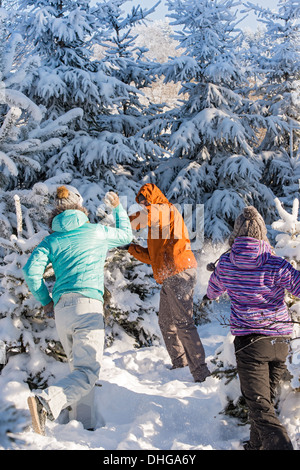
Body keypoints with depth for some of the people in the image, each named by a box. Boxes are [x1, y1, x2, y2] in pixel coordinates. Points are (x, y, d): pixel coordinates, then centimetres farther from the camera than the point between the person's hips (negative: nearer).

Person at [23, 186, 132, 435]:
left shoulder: (51, 240, 14)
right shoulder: (97, 232, 9)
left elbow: (31, 270, 0)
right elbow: (126, 235, 28)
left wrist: (45, 300, 14)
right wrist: (118, 208, 43)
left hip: (61, 308, 5)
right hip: (87, 303, -5)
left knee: (79, 367, 18)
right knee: (88, 371, -12)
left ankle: (86, 424, 17)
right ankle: (47, 401, -35)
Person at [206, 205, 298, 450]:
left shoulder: (225, 265, -3)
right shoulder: (276, 265, -10)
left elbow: (212, 293, 15)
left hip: (249, 342, -2)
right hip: (280, 342, 2)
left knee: (261, 406, -5)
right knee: (266, 398, 20)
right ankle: (257, 445, 34)